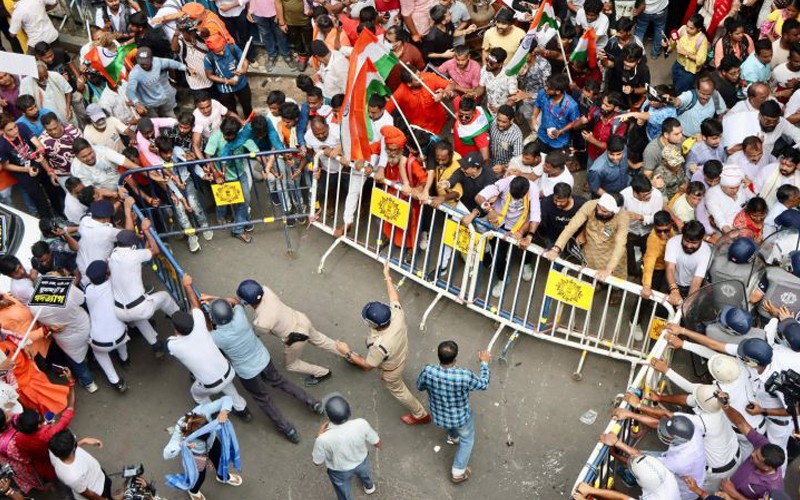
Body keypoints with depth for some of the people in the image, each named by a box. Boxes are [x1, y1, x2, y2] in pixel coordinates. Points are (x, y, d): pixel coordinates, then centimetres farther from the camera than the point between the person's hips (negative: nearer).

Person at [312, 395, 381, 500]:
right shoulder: (361, 424, -36)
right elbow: (378, 444, -17)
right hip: (361, 462, 2)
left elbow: (317, 462, -19)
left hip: (340, 472, -2)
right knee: (364, 473, 38)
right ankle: (369, 487, 70)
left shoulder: (323, 439, -41)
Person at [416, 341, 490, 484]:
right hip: (461, 418, -3)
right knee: (467, 439, 30)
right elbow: (484, 384, -14)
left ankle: (453, 437, 67)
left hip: (438, 418, 3)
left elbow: (419, 386, -7)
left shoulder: (428, 371, -30)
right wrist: (484, 362, 1)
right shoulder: (464, 376, -36)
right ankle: (458, 472, 39)